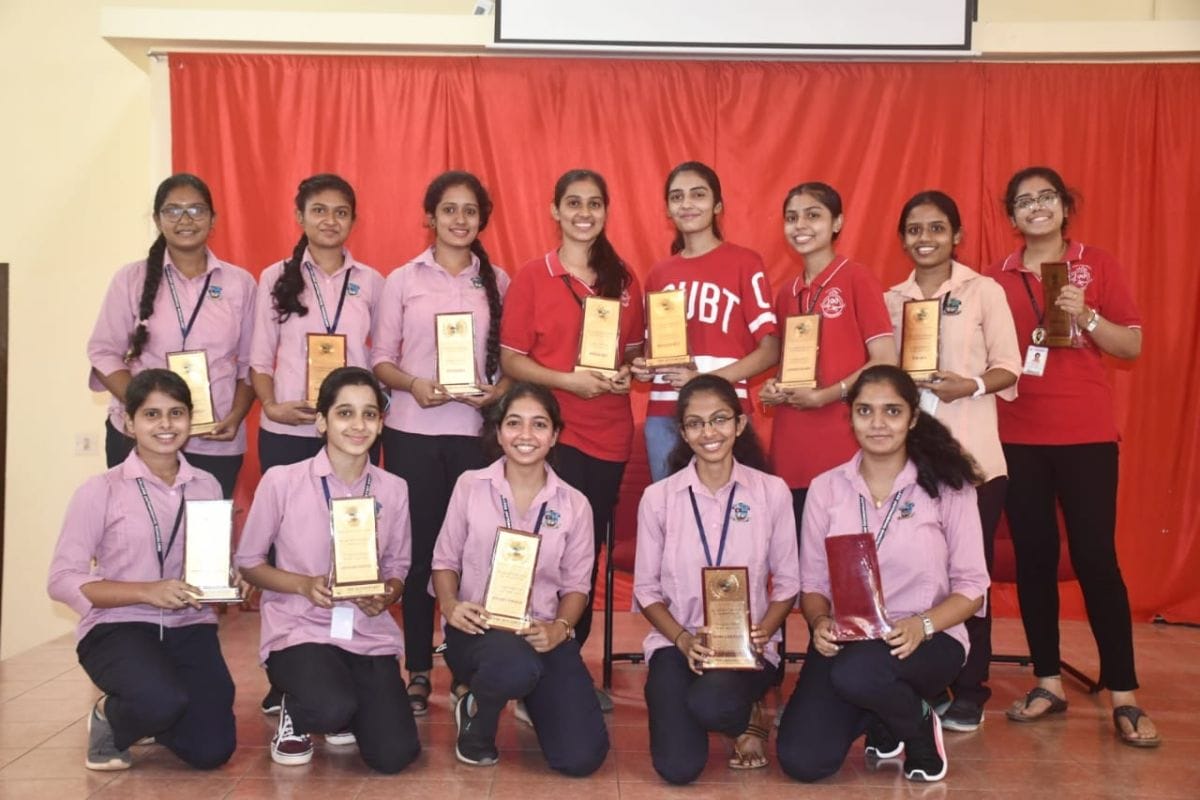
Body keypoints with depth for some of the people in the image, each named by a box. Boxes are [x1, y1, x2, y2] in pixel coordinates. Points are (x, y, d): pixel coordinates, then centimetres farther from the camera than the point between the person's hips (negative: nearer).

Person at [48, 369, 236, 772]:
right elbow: (63, 580, -8)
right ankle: (110, 718, 4)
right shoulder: (101, 490, -4)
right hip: (117, 627, -4)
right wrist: (147, 591, -20)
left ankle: (151, 718, 24)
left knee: (211, 751, -12)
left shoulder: (207, 486, 7)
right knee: (163, 701, -35)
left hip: (190, 628, 4)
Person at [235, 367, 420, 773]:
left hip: (370, 632, 3)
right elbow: (248, 561, 1)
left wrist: (386, 596, -12)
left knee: (393, 755, -12)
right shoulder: (281, 481, -8)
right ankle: (296, 713, 7)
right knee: (332, 708, -33)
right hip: (300, 628, -3)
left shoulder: (393, 489, 2)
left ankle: (342, 713, 25)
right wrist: (304, 584, -16)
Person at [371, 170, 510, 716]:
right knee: (418, 549, 3)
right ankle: (418, 672, 14)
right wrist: (412, 384, -14)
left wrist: (499, 390, -10)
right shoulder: (403, 280, 6)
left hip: (476, 431, 0)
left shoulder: (498, 282, 8)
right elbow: (380, 359, 5)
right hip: (412, 432, 0)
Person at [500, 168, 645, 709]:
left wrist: (627, 374, -4)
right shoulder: (531, 277, -2)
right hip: (554, 431, -4)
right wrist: (568, 380, -17)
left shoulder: (623, 280, 9)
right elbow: (511, 360, -3)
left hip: (610, 432, 4)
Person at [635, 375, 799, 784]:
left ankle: (749, 717, 4)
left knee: (708, 703, -35)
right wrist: (684, 640, -13)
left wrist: (762, 633, -13)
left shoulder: (772, 491, -1)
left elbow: (787, 582, 4)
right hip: (676, 644, 1)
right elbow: (646, 588, 3)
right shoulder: (658, 497, -2)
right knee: (678, 766, -20)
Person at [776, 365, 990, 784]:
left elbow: (971, 586, -4)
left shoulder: (947, 485, -5)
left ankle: (916, 725, 1)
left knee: (856, 672, -37)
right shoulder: (825, 488, 2)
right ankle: (881, 718, 19)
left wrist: (922, 625, -22)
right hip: (845, 640, 3)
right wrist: (820, 622, -18)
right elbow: (812, 582, 5)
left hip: (927, 640, -3)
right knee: (801, 761, -16)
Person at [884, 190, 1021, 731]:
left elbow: (1008, 367, -2)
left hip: (970, 453, -2)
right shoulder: (891, 300, 13)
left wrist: (970, 386, -19)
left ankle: (969, 692, 11)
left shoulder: (984, 291, 3)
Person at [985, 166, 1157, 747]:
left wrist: (1085, 316, -15)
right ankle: (1048, 683, 16)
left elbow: (1133, 346, -1)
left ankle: (1123, 696, 2)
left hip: (1086, 433, -2)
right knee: (1034, 556, 5)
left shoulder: (1096, 265, 2)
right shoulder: (997, 278, 7)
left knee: (1095, 556, -5)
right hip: (1019, 436, 2)